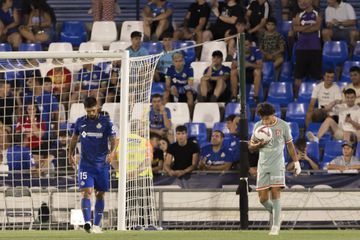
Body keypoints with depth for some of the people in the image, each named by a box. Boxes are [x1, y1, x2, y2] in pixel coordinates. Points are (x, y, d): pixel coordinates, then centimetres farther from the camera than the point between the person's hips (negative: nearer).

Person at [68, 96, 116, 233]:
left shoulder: (106, 122, -2)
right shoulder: (80, 122, 5)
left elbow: (112, 139, -6)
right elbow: (74, 138, 20)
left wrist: (112, 151, -25)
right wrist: (71, 154, 12)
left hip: (102, 164, 0)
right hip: (85, 164, 0)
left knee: (100, 195, 7)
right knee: (86, 192, -15)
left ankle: (97, 225, 18)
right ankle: (87, 223, -26)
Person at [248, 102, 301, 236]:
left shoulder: (283, 126, -2)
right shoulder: (258, 126, 4)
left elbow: (290, 145, 8)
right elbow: (251, 147, 11)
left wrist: (296, 163, 6)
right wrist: (259, 144, -11)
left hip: (277, 164, -3)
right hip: (263, 165, 3)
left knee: (275, 193, -14)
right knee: (263, 198, -3)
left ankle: (276, 226, -11)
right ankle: (275, 214, 25)